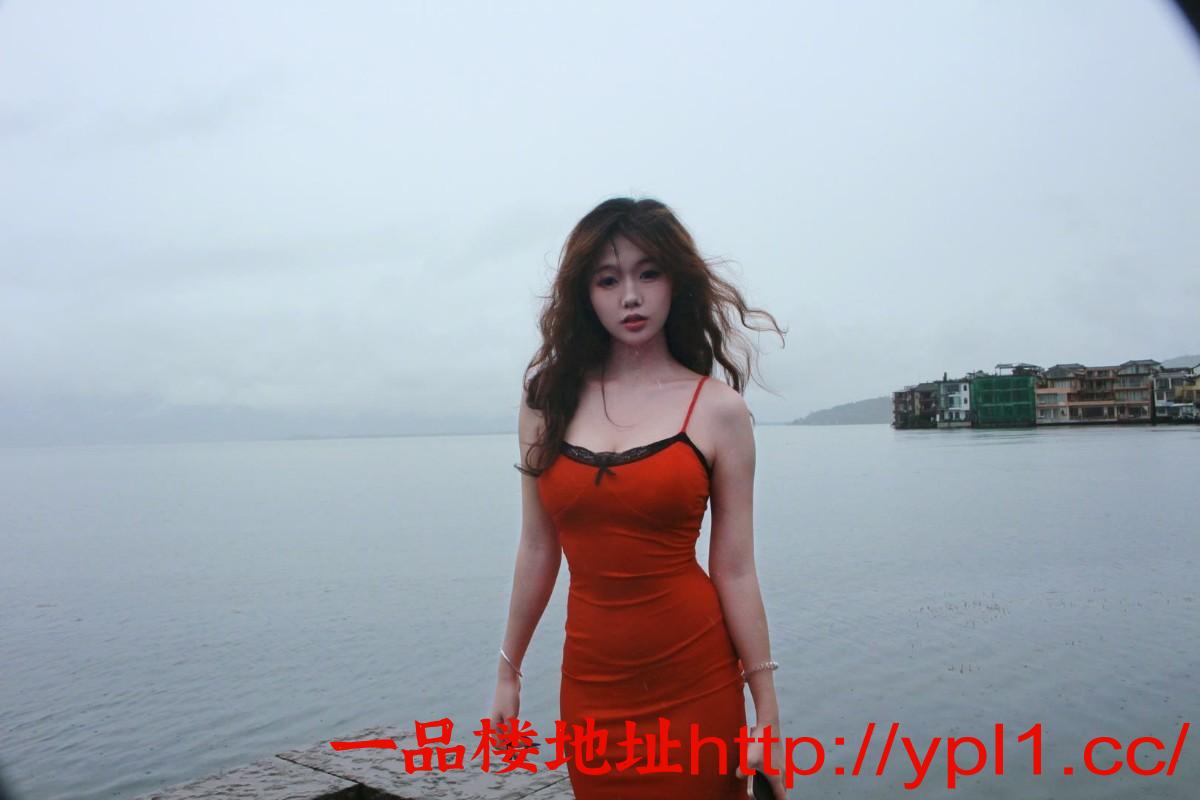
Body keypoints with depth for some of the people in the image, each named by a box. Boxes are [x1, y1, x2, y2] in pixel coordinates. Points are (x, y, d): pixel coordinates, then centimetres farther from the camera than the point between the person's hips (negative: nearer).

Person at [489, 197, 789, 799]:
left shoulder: (718, 409, -6)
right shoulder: (547, 399, 1)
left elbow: (735, 571, -5)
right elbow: (538, 549, 7)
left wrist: (768, 713, -4)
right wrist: (508, 670, 11)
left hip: (695, 682, -2)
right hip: (591, 684, 2)